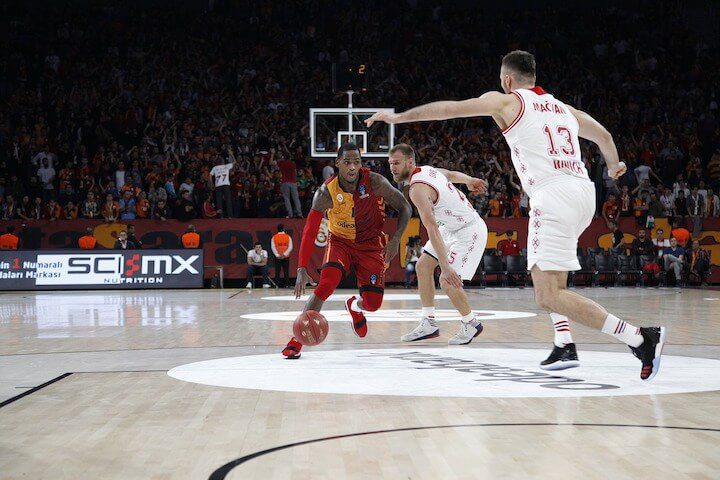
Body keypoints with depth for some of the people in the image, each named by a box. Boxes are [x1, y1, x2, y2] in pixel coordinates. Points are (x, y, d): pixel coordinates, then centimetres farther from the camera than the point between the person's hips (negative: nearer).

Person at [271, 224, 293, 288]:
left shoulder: (274, 237, 1)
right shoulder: (288, 237, 1)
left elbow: (272, 247, -8)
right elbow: (290, 247, -7)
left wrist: (277, 255, -12)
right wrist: (285, 254, -12)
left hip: (277, 257, 0)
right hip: (286, 257, 0)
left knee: (277, 272, 3)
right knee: (286, 272, 5)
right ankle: (286, 284, 2)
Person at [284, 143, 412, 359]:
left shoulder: (374, 182, -22)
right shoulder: (326, 193, -23)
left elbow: (405, 208, -10)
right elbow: (309, 232, -23)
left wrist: (396, 239, -23)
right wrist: (302, 270, -33)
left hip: (371, 243, 1)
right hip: (340, 242, -1)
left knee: (373, 304, -6)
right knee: (324, 286, -26)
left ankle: (354, 306, 34)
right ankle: (297, 339, -17)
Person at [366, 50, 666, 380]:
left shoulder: (507, 101, 9)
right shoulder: (563, 108, 26)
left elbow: (449, 108, 11)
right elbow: (604, 136, 40)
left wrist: (399, 117, 23)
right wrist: (614, 167, 60)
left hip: (553, 195, -8)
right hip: (584, 191, 8)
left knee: (548, 296, -10)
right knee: (541, 269, 29)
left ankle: (640, 338, -20)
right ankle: (564, 346, 17)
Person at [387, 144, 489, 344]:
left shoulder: (418, 189, -28)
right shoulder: (426, 169, -1)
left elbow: (432, 228, -36)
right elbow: (452, 175, 20)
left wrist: (445, 266, -41)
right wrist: (470, 181, 41)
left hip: (469, 231, -11)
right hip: (453, 227, 11)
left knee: (448, 281, -15)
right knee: (422, 266, 8)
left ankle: (471, 324, 8)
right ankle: (429, 324, 14)